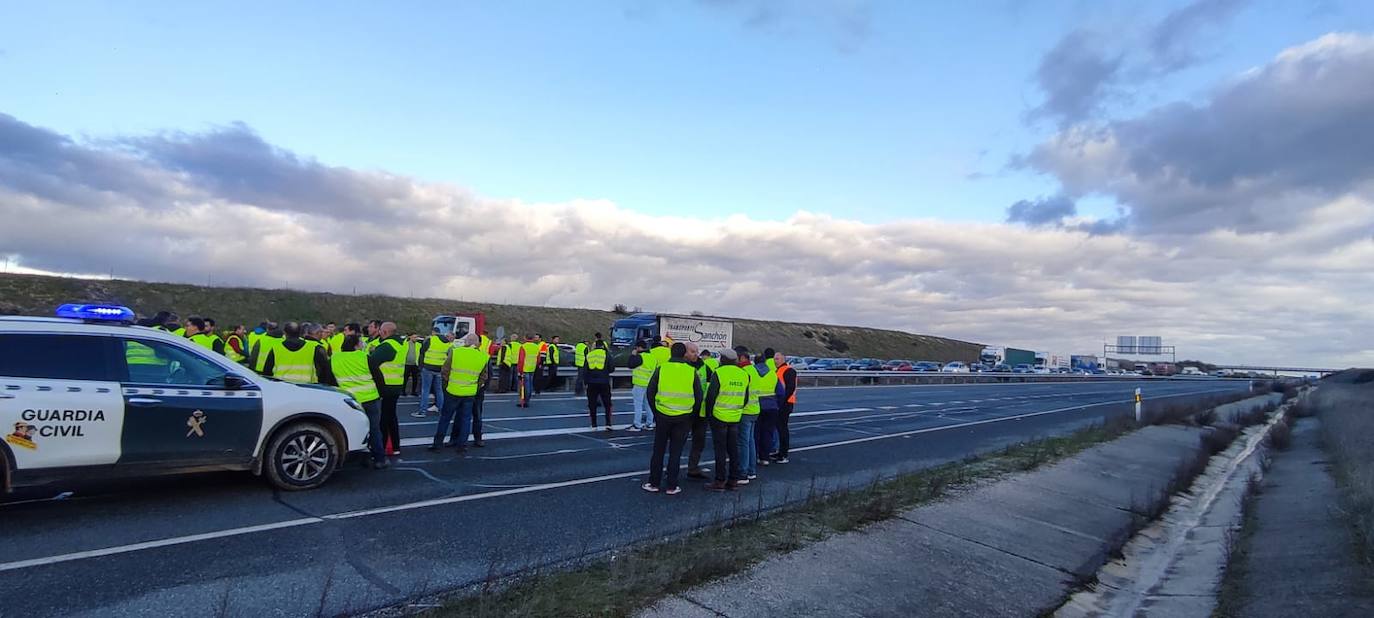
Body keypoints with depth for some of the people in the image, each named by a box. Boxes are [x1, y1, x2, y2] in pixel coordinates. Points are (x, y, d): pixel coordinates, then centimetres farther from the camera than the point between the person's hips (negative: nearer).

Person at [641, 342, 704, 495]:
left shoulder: (661, 369, -4)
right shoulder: (691, 372, -2)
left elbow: (650, 392, 1)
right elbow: (699, 396, 2)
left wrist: (655, 412, 12)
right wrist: (691, 414, 14)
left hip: (663, 415, 0)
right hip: (683, 418, 0)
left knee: (658, 450, 13)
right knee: (675, 452, 9)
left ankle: (654, 483, 19)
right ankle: (671, 486, 13)